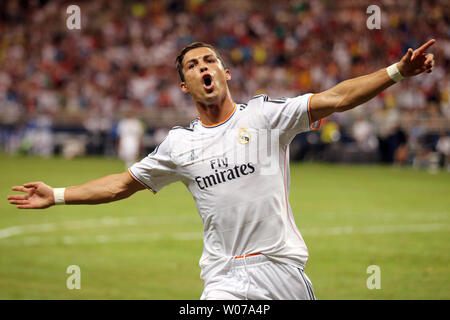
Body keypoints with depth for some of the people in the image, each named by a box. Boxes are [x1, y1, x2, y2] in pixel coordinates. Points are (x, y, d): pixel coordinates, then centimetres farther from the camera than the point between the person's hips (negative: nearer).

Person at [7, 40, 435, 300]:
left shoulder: (264, 115, 1)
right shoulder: (179, 144, 9)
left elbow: (335, 98, -7)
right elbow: (123, 184, 19)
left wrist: (396, 72, -18)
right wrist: (58, 196, 16)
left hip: (281, 267, -1)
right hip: (224, 279, 1)